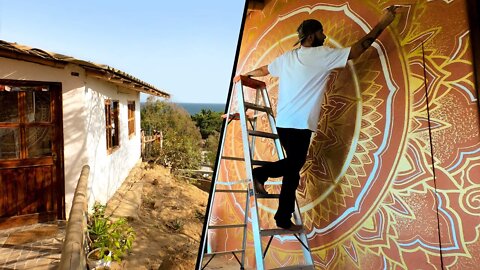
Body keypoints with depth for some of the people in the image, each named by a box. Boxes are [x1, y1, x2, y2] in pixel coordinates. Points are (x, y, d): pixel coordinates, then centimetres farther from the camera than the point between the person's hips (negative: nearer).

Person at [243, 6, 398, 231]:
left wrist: (246, 75, 47)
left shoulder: (286, 57, 14)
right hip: (300, 123, -7)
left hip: (284, 122, 8)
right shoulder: (322, 55, -5)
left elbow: (264, 70, 27)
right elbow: (357, 50, -1)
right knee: (292, 169, 3)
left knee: (293, 166, 19)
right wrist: (382, 24, 10)